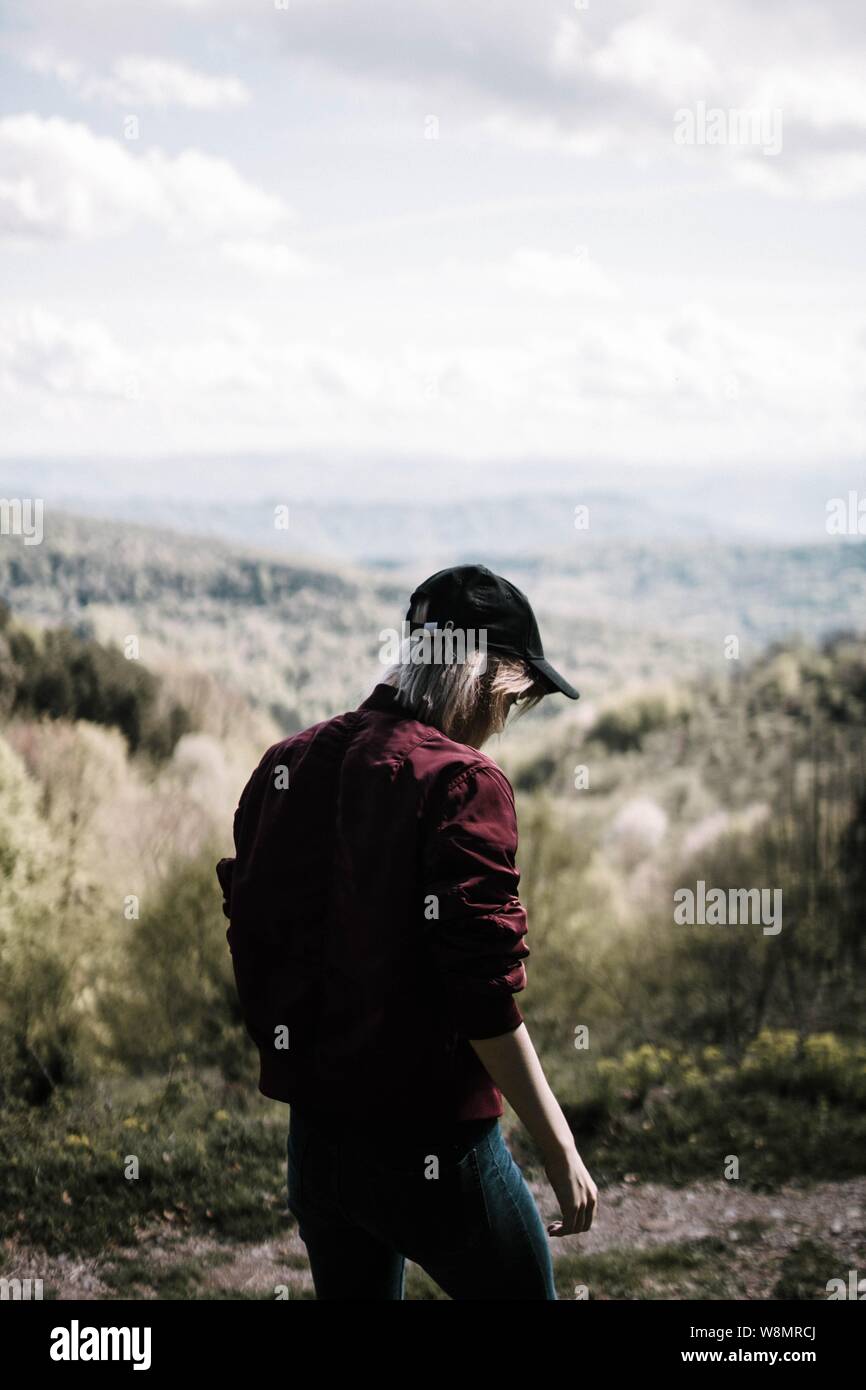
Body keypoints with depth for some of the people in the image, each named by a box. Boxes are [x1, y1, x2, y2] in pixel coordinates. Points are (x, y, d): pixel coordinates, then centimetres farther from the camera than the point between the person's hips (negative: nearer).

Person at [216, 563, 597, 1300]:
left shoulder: (287, 766, 6)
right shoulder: (462, 781, -15)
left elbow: (251, 942, 11)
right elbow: (484, 994, -19)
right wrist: (559, 1145, -13)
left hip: (315, 1134, 7)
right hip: (431, 1141, -7)